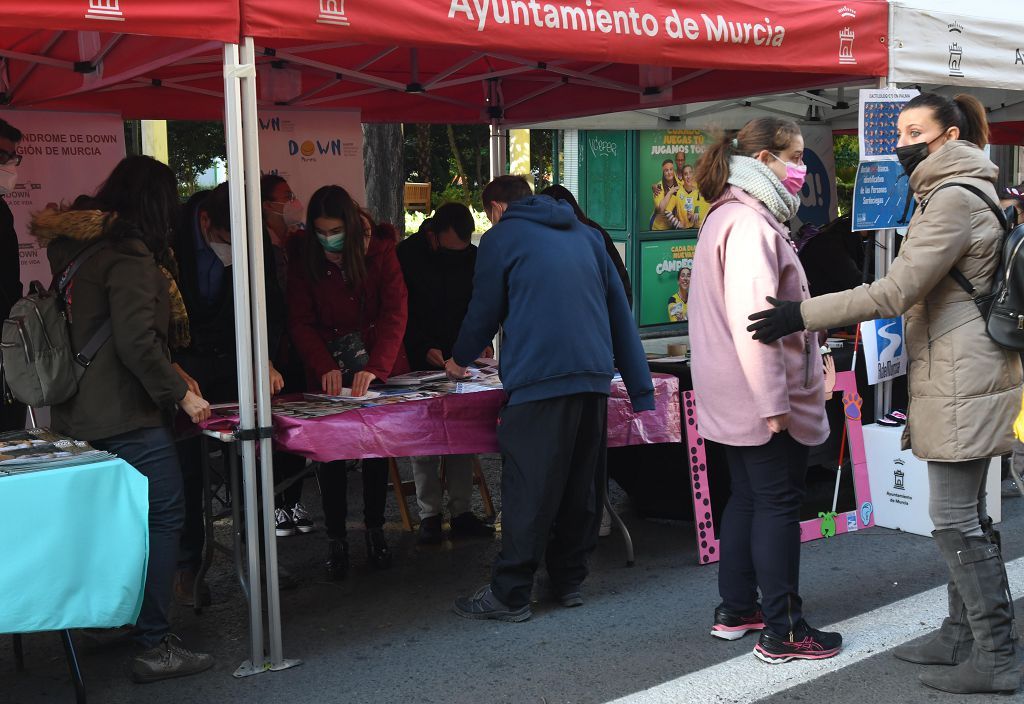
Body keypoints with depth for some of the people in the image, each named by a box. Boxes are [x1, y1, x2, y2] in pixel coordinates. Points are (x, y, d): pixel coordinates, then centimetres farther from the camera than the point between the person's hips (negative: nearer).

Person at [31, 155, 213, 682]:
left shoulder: (78, 248, 13)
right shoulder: (130, 256, -15)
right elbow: (135, 341, -22)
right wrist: (180, 393, -13)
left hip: (81, 411, 9)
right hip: (125, 412, -9)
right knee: (163, 517, -4)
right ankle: (154, 647, -3)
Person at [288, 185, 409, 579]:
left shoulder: (380, 252, -7)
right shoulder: (303, 262, -3)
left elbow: (395, 313, -14)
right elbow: (301, 323, -6)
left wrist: (375, 367, -27)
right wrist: (325, 368, -23)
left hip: (379, 365, 0)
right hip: (329, 370, 0)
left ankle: (375, 530, 21)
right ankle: (336, 539, 10)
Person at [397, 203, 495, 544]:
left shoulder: (472, 257, 2)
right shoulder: (406, 256, -9)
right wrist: (424, 349, -17)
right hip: (420, 362, -3)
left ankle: (461, 511, 9)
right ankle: (429, 514, 5)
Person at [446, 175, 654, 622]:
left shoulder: (501, 238, 5)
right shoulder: (586, 236, 20)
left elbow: (484, 313, 10)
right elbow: (620, 313, 17)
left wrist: (459, 359, 30)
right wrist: (641, 391, 17)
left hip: (539, 379, -6)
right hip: (594, 376, 6)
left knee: (528, 488, -2)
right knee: (581, 482, 13)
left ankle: (509, 594, 4)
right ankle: (569, 581, 22)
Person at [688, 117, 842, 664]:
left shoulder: (728, 217, 16)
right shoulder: (750, 224, -18)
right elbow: (752, 320, -25)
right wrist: (773, 402, -24)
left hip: (735, 398, 10)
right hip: (761, 396, -10)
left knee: (747, 497, 16)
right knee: (778, 505, -3)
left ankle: (736, 610, 26)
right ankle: (782, 634, 4)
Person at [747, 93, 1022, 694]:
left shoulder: (953, 199, -15)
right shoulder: (963, 192, 18)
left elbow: (895, 292, -23)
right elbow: (913, 293, 21)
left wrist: (802, 316, -21)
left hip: (960, 383, -11)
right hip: (961, 378, 11)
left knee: (956, 517, -6)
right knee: (965, 514, 14)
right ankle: (962, 636, 24)